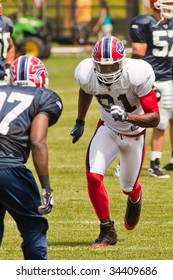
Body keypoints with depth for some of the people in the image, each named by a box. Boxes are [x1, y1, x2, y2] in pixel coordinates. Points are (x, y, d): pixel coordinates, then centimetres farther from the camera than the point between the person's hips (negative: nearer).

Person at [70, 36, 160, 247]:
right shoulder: (88, 75, -24)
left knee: (128, 187, 14)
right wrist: (80, 122, 13)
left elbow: (154, 118, -32)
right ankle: (107, 231, -3)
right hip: (108, 129, 2)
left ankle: (135, 197, 56)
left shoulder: (136, 75, -34)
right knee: (93, 176, -20)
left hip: (135, 133, -1)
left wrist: (127, 116, -48)